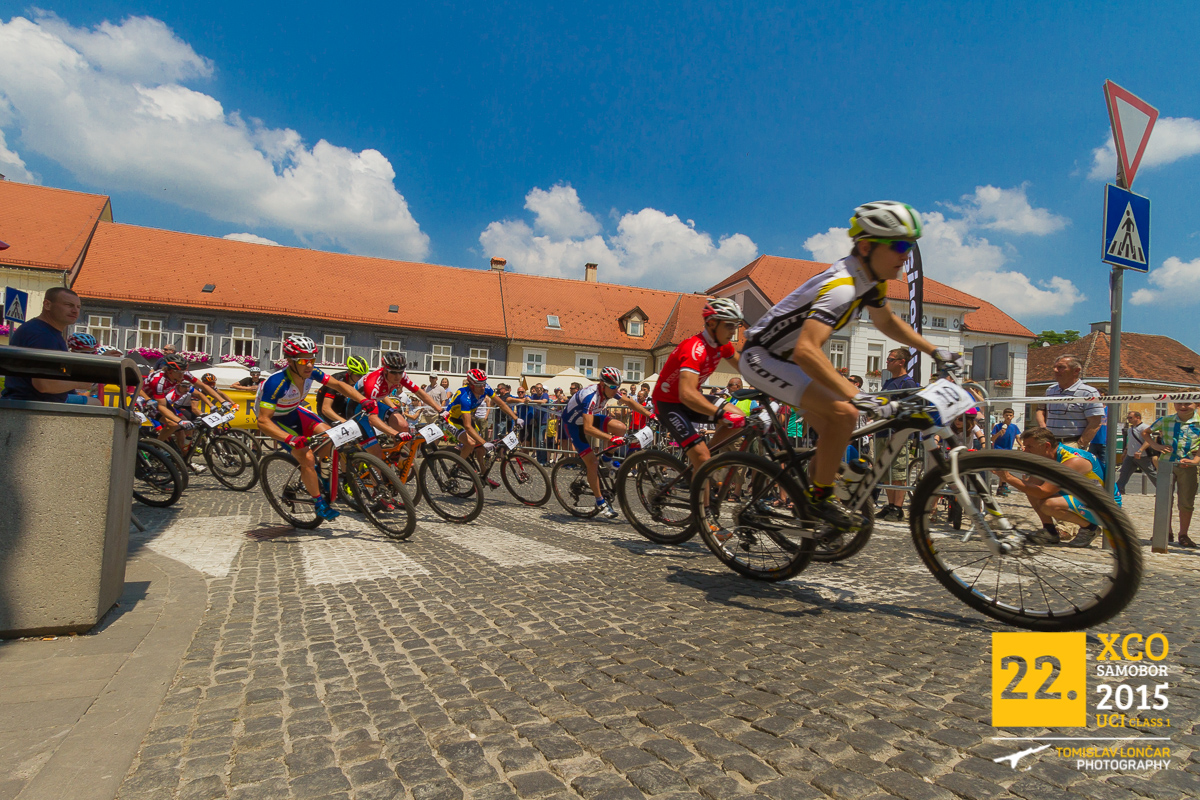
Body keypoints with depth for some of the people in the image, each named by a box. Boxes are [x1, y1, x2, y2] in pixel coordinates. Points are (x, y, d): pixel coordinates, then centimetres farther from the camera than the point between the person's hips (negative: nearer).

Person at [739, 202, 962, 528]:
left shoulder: (872, 280, 2)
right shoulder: (841, 286, -29)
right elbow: (806, 351, -43)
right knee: (843, 414, -23)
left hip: (786, 358, 10)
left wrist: (935, 351, 16)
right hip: (761, 357, -10)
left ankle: (808, 503, 26)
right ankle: (820, 497, -7)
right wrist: (857, 395, -46)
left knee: (836, 432, 12)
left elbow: (887, 322, 22)